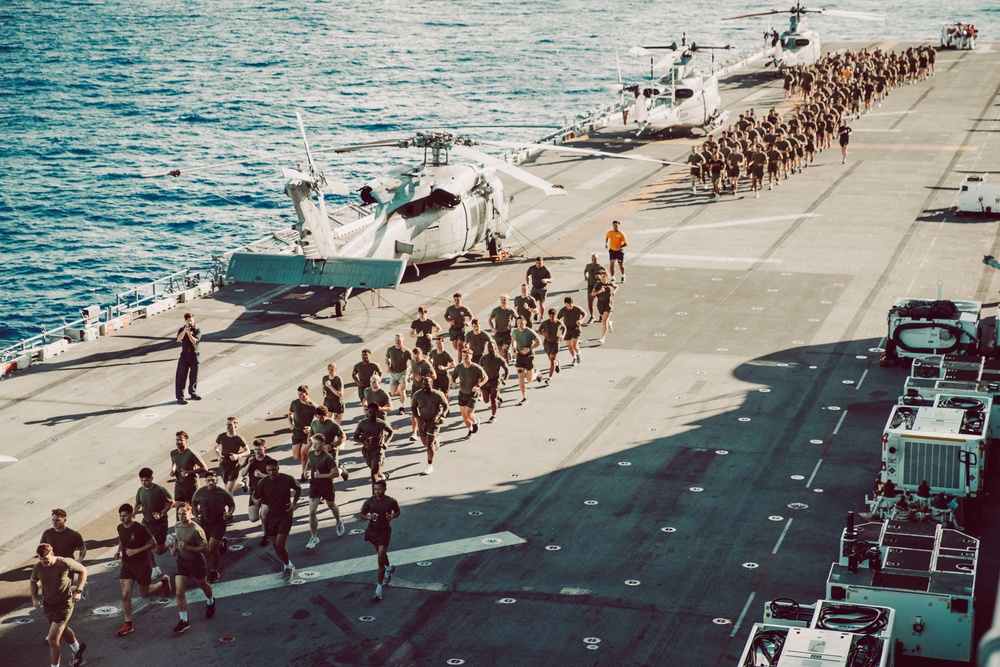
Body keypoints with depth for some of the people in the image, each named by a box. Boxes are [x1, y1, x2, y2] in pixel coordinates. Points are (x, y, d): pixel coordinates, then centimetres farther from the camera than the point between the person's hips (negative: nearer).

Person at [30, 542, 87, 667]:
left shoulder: (66, 563, -24)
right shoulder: (38, 567, -12)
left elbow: (83, 571, -5)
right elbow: (33, 582, 11)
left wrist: (78, 591, -12)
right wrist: (34, 598, -4)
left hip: (64, 604, -6)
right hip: (48, 604, 6)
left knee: (52, 639, -14)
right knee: (63, 630, 30)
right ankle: (77, 649, 58)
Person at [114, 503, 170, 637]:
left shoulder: (140, 529, -21)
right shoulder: (120, 528, -1)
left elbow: (153, 544, -14)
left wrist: (135, 551, -22)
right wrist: (118, 550, -1)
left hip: (142, 565, -5)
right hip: (126, 565, 5)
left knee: (144, 593, 12)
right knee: (125, 594, -5)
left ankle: (163, 582, 40)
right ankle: (128, 624, 6)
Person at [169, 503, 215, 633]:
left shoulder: (196, 530, -27)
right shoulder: (177, 526, -7)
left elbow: (205, 548, -24)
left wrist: (187, 547, -31)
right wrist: (174, 547, -2)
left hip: (196, 562, -4)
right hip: (181, 561, 4)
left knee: (203, 585, 23)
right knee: (179, 592, -7)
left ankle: (210, 602, 56)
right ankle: (184, 621, 1)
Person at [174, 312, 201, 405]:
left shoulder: (197, 330, -1)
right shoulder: (181, 330, 2)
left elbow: (194, 341, -15)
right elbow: (178, 339, -16)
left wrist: (189, 333, -25)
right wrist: (184, 331, -26)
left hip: (194, 355, 0)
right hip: (184, 355, 0)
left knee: (194, 376, 12)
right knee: (181, 377, -4)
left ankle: (193, 393, 30)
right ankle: (180, 397, -3)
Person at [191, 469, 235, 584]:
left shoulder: (224, 493, -13)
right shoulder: (200, 492, -6)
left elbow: (232, 505, 2)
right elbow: (193, 504, 13)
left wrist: (229, 514, -18)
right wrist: (196, 516, 0)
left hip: (218, 524, -4)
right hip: (204, 523, 5)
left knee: (212, 549, -12)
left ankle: (214, 572, 8)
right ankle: (221, 543, 53)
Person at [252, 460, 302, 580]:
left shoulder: (288, 479, -13)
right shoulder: (263, 483, -10)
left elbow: (298, 489, 6)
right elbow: (255, 496, 2)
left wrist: (294, 503, -7)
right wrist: (256, 501, -22)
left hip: (285, 515, -3)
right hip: (271, 515, 3)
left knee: (280, 545, -13)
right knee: (276, 546, 10)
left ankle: (288, 566, 11)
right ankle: (287, 566, 34)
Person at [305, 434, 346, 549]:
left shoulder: (327, 458, -25)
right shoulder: (310, 454, -6)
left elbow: (336, 473, -25)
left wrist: (321, 475, -28)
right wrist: (310, 473, 6)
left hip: (326, 486, -4)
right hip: (314, 485, 4)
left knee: (331, 506, 23)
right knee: (312, 512, -5)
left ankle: (339, 522, 55)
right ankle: (314, 537, 5)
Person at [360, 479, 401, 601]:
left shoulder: (391, 502, -14)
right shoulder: (369, 502, -10)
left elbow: (398, 512, 4)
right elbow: (362, 514, 2)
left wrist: (392, 517, -17)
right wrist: (368, 517, -20)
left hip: (384, 532, -4)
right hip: (372, 531, 4)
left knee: (380, 561, -10)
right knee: (381, 553, 29)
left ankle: (379, 587, -3)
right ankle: (389, 568, 60)